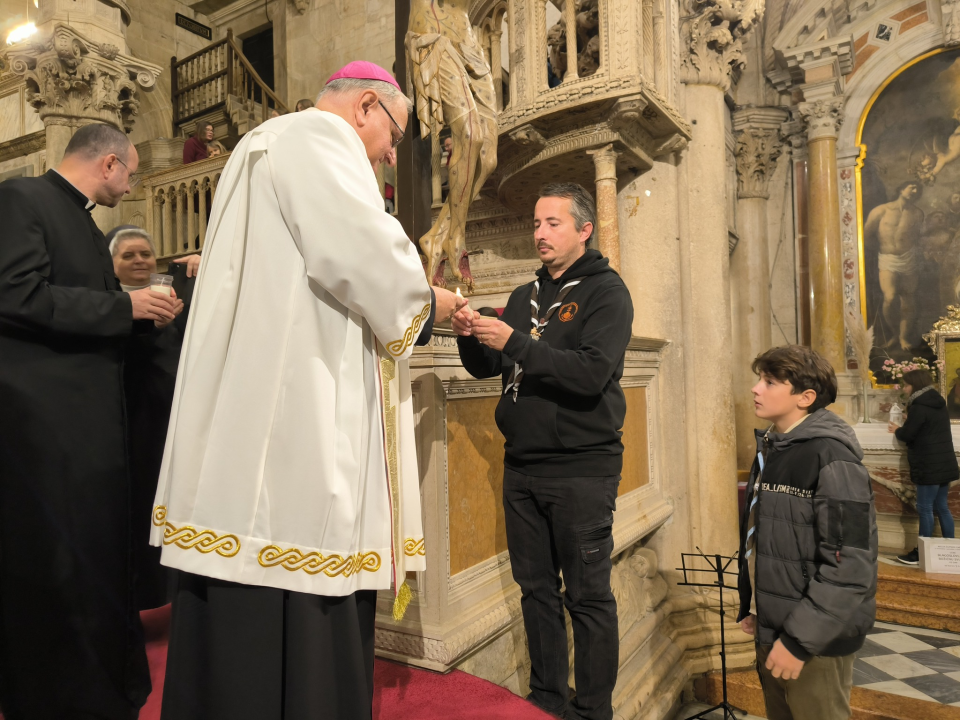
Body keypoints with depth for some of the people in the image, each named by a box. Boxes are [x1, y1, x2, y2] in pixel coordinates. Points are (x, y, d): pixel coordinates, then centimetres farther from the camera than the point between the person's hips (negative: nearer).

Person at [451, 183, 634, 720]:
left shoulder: (606, 290, -4)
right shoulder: (525, 296, 15)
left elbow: (592, 373, -19)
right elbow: (487, 367, 14)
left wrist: (515, 343, -24)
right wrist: (471, 336, -6)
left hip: (582, 468, -6)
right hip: (523, 465, 6)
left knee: (588, 596, 3)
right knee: (537, 589, 14)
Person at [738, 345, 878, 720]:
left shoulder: (831, 458, -19)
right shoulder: (770, 448, 6)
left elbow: (850, 565, -23)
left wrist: (799, 639, -21)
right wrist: (750, 606, 13)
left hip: (814, 640, -7)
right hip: (771, 631, 7)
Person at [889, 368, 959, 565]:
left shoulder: (919, 407, -17)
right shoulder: (938, 404, 13)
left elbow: (907, 435, -13)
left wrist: (897, 430, 7)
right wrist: (904, 428, 13)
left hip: (929, 466, -9)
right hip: (944, 464, 9)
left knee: (925, 509, -2)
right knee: (941, 507, 15)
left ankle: (922, 553, 4)